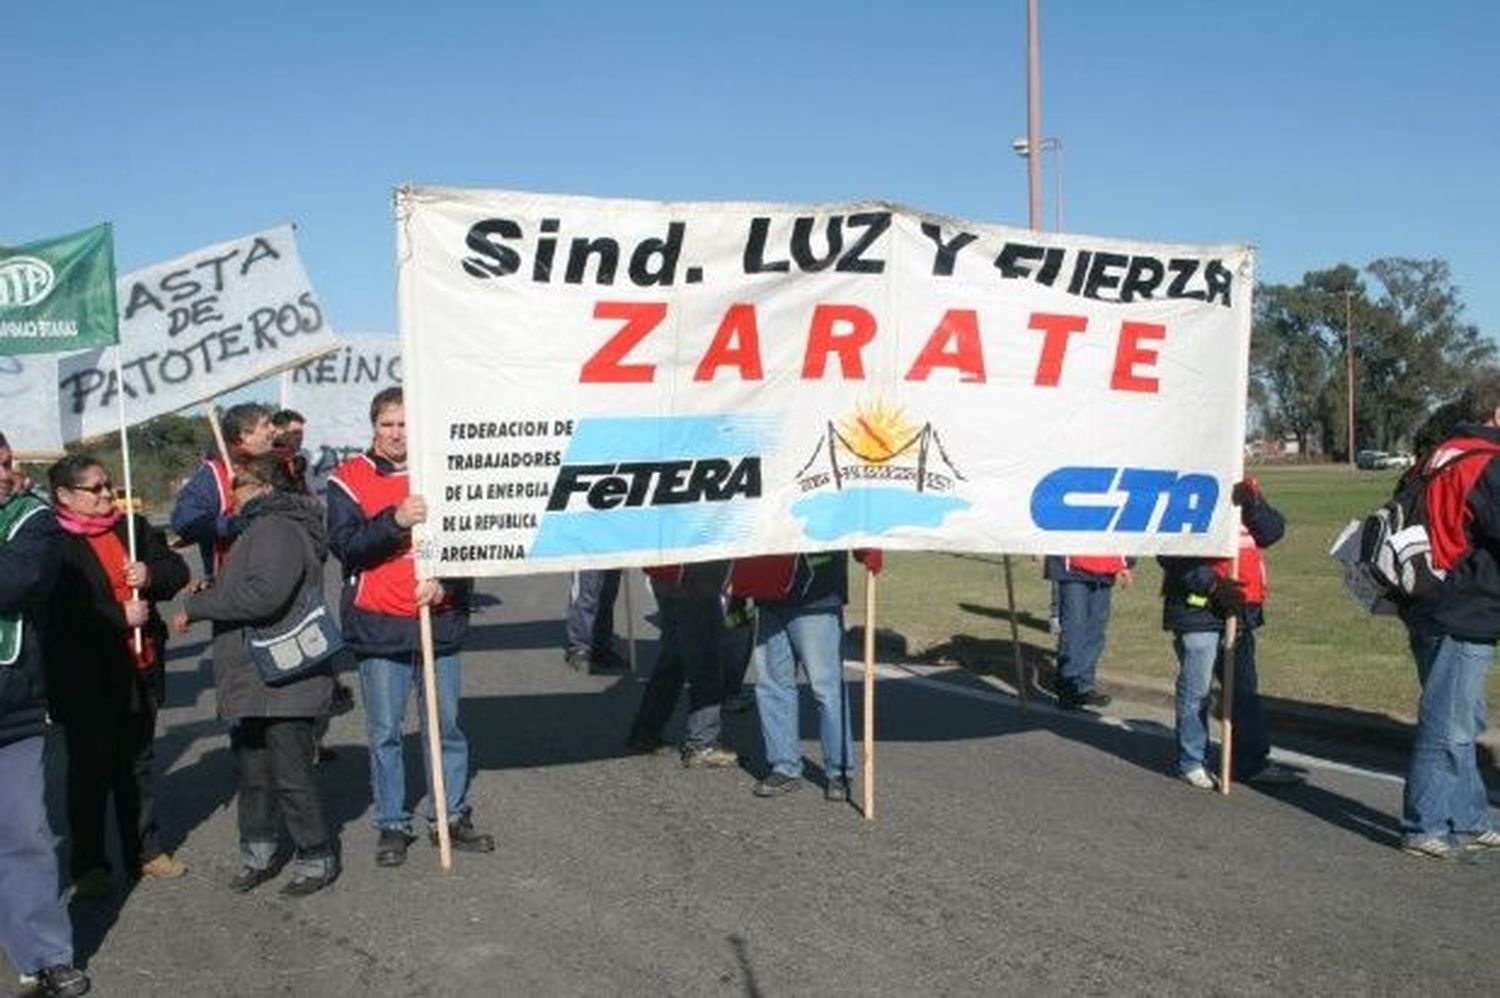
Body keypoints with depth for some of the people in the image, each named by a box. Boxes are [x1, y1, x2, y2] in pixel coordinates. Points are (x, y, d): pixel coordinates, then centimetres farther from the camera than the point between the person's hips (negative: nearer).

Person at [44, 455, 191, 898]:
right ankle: (88, 865, 18)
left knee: (137, 765, 16)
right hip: (86, 677, -6)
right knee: (90, 770, 6)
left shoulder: (133, 527, 6)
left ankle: (143, 851, 28)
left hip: (140, 670, 6)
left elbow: (178, 570, 8)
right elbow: (62, 610, -22)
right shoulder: (53, 544, -12)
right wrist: (119, 618, -22)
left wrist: (151, 574, -12)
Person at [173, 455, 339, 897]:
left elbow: (264, 594, -30)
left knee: (291, 775, -2)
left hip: (282, 685, -11)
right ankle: (259, 853, 31)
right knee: (252, 770, 18)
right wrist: (209, 593, 5)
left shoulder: (277, 529, -17)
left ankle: (317, 858, 12)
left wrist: (196, 606, -21)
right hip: (251, 683, 11)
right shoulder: (257, 528, 18)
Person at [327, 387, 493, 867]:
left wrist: (446, 582, -11)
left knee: (447, 725, 8)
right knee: (384, 732, 4)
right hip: (379, 627, -2)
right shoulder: (349, 479, 2)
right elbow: (345, 545, -10)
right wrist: (396, 520, -24)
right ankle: (392, 825, 16)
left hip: (440, 621, 2)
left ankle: (451, 816, 20)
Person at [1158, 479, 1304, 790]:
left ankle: (1252, 762, 25)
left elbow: (1273, 531, 1)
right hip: (1197, 609, -7)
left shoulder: (1245, 490, 10)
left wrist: (1254, 504, -18)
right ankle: (1191, 763, 13)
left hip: (1240, 610, 7)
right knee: (1196, 689, 1)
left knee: (1245, 688, 14)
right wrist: (1211, 583, -22)